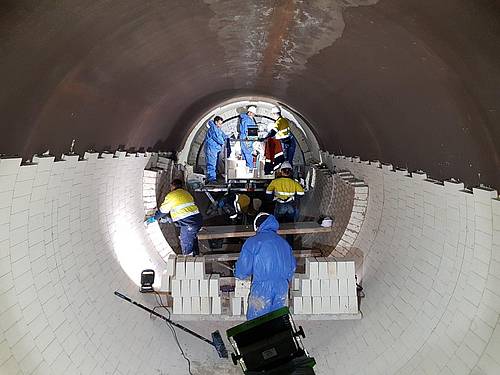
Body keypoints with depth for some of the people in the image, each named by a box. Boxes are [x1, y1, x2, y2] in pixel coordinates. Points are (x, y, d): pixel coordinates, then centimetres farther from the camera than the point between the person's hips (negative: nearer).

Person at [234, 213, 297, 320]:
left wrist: (238, 273, 14)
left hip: (261, 290, -5)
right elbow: (292, 267, 14)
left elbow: (242, 270, -9)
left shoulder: (252, 242, -8)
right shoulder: (284, 242, 8)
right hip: (282, 290, 5)